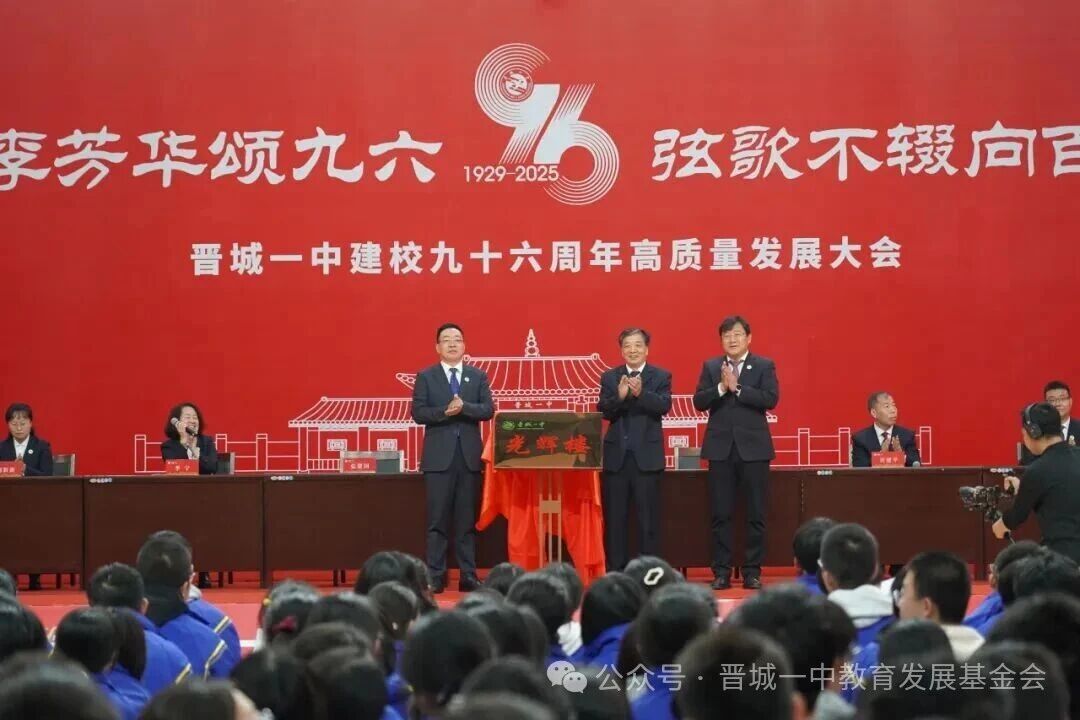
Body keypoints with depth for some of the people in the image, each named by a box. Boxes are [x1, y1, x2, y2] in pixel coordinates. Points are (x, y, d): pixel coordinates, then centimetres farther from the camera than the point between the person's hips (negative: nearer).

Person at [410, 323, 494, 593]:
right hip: (439, 456, -2)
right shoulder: (426, 377, 6)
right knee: (438, 519, -2)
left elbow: (488, 410, -1)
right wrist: (445, 412, -17)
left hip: (469, 456, 2)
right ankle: (435, 577, 0)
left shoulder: (478, 376, 11)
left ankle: (468, 576, 6)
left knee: (468, 519, 3)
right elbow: (418, 413, -3)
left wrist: (463, 407, -17)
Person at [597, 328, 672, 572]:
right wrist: (619, 397, -23)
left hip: (647, 456, -2)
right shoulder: (609, 377, 9)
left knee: (648, 517, 0)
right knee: (614, 517, 5)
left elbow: (664, 405, -13)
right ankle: (615, 571, 11)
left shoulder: (661, 376, 4)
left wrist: (641, 393, -30)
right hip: (616, 454, 2)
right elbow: (603, 411, -4)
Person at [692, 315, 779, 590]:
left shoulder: (764, 366, 3)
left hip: (753, 446, -2)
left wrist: (737, 388, -15)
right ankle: (721, 572, 7)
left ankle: (752, 571, 8)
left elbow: (771, 399, -11)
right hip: (721, 447, 2)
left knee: (756, 513, 1)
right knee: (721, 514, 3)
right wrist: (721, 387, -15)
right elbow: (699, 402, 1)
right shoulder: (711, 367, 9)